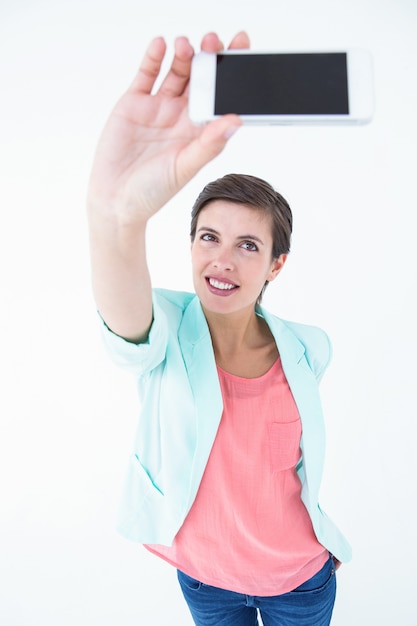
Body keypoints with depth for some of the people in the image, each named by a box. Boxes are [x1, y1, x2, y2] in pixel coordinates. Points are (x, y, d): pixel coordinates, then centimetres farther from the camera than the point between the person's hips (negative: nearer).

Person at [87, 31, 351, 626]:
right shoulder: (168, 332, -22)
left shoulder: (309, 350, -16)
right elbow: (127, 322, -48)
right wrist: (117, 216, -68)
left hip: (301, 576, 1)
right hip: (204, 576, 0)